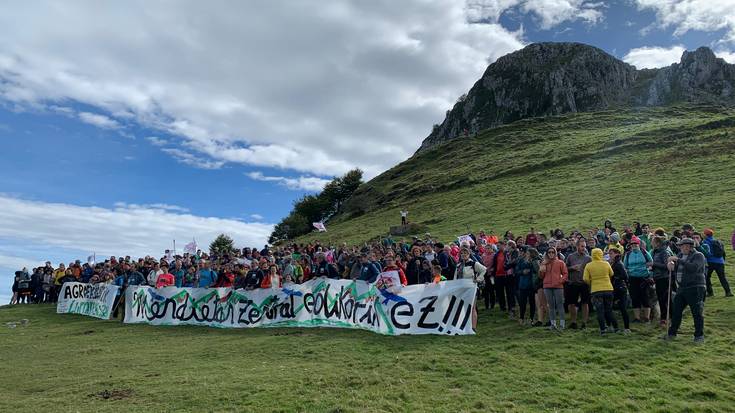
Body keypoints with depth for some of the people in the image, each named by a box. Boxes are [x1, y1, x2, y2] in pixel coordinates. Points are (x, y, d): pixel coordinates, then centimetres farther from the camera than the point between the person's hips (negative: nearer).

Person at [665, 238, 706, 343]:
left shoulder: (698, 256, -7)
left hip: (695, 288, -7)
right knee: (676, 310, 9)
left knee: (697, 312, -1)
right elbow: (674, 271, 16)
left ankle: (699, 336, 11)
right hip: (682, 288, 7)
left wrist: (678, 260, -26)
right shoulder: (680, 255, 13)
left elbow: (694, 267, -26)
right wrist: (671, 266, -7)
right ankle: (672, 333, 19)